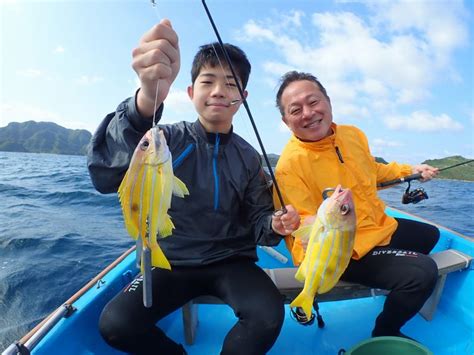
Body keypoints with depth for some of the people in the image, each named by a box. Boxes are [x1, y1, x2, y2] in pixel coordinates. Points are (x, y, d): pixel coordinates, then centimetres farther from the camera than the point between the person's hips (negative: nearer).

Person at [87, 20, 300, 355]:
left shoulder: (249, 157, 1)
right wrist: (147, 100, -47)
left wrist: (275, 225, -22)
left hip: (231, 261, 1)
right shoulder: (169, 139, -8)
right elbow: (105, 176, -28)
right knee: (115, 324, -22)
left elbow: (257, 222, 5)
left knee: (269, 316, -25)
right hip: (173, 263, 0)